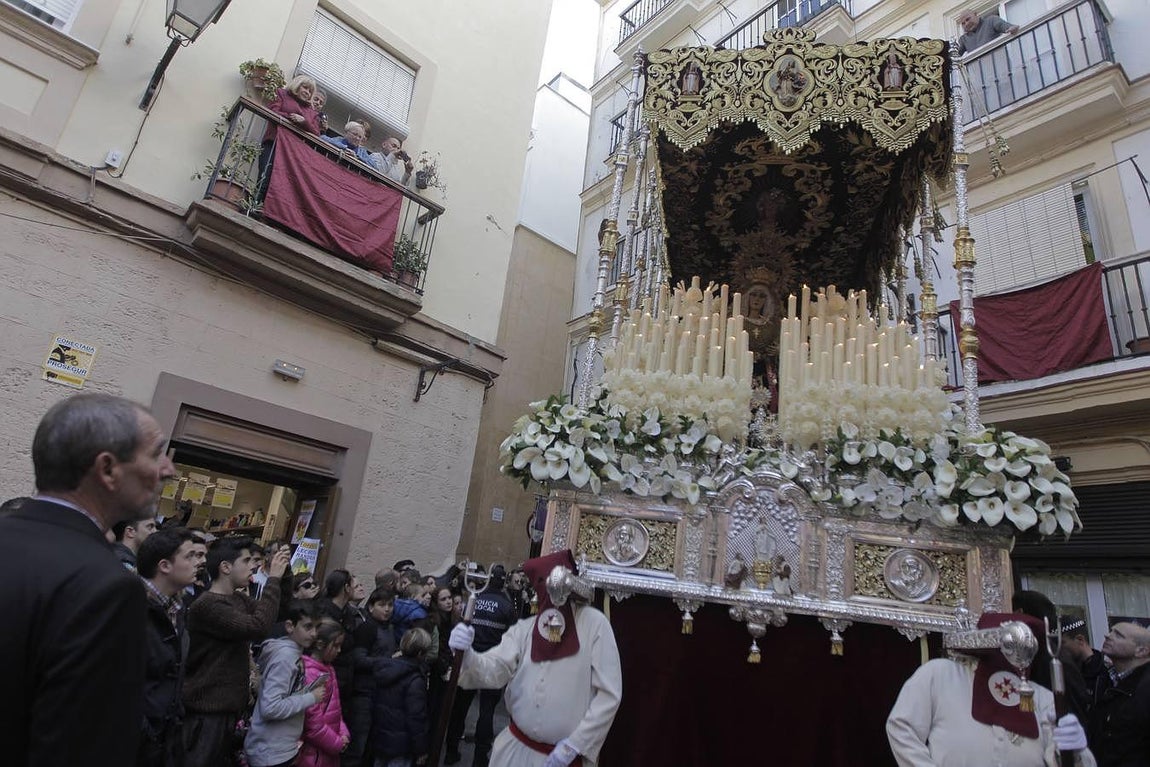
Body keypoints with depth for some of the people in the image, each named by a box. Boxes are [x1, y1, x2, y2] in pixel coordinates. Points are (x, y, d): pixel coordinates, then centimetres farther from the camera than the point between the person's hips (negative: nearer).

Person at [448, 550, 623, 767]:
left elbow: (609, 694, -12)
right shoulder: (523, 630, -2)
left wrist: (574, 744, -13)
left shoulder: (593, 622, -12)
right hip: (516, 747, 3)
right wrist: (467, 655, -33)